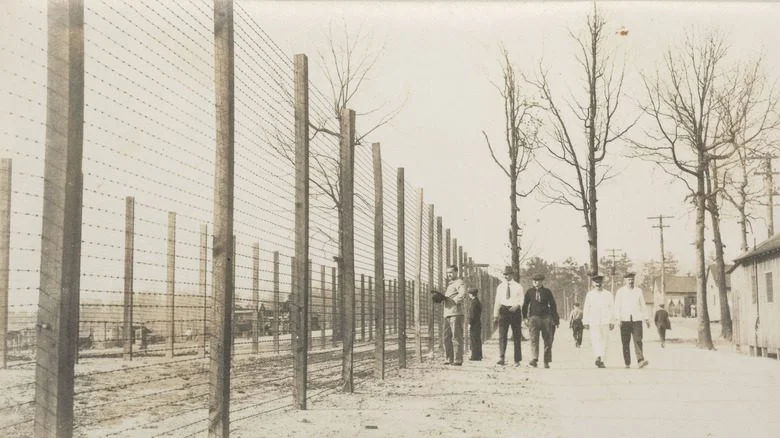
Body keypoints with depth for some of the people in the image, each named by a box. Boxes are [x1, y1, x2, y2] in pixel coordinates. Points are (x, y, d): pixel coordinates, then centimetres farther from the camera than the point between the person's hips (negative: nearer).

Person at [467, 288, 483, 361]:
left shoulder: (474, 302, -13)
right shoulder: (478, 302, 16)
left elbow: (473, 314, -18)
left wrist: (469, 324, -16)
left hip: (474, 324, -10)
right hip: (478, 323, 10)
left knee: (474, 340, -8)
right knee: (477, 340, 10)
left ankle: (475, 356, -9)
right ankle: (478, 356, 13)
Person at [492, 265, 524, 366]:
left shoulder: (518, 287, 4)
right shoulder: (500, 287, 10)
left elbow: (521, 300, 0)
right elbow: (497, 301, 12)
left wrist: (516, 306, -22)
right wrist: (495, 316, 8)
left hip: (515, 311, -1)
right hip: (503, 311, 1)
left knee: (516, 337, 4)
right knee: (502, 335, -11)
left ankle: (517, 360, 11)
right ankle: (501, 358, -17)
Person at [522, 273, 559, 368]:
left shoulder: (547, 292, 6)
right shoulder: (529, 292, 7)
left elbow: (553, 305, 8)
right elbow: (525, 305, 12)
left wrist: (555, 319, 5)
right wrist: (525, 317, 4)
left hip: (546, 317, 1)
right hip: (534, 317, -1)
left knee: (548, 340, 2)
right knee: (534, 339, -15)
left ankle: (546, 362, 11)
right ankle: (535, 359, -25)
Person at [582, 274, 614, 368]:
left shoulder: (608, 294, 9)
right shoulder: (590, 294, 7)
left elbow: (611, 309, 9)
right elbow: (586, 309, 7)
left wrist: (612, 322, 4)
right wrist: (585, 322, 3)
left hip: (605, 321, 1)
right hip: (593, 321, -1)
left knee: (604, 340, 2)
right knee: (595, 338, -18)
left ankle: (601, 360, 8)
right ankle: (598, 357, -27)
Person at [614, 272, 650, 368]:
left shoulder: (638, 291, 12)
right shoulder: (620, 291, 6)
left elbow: (643, 305, 17)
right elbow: (617, 306, 0)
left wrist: (646, 319, 14)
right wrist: (618, 318, -12)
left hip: (636, 319, 1)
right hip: (625, 319, -1)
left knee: (638, 340, -13)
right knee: (625, 342, -1)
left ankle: (640, 360, -22)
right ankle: (627, 363, 6)